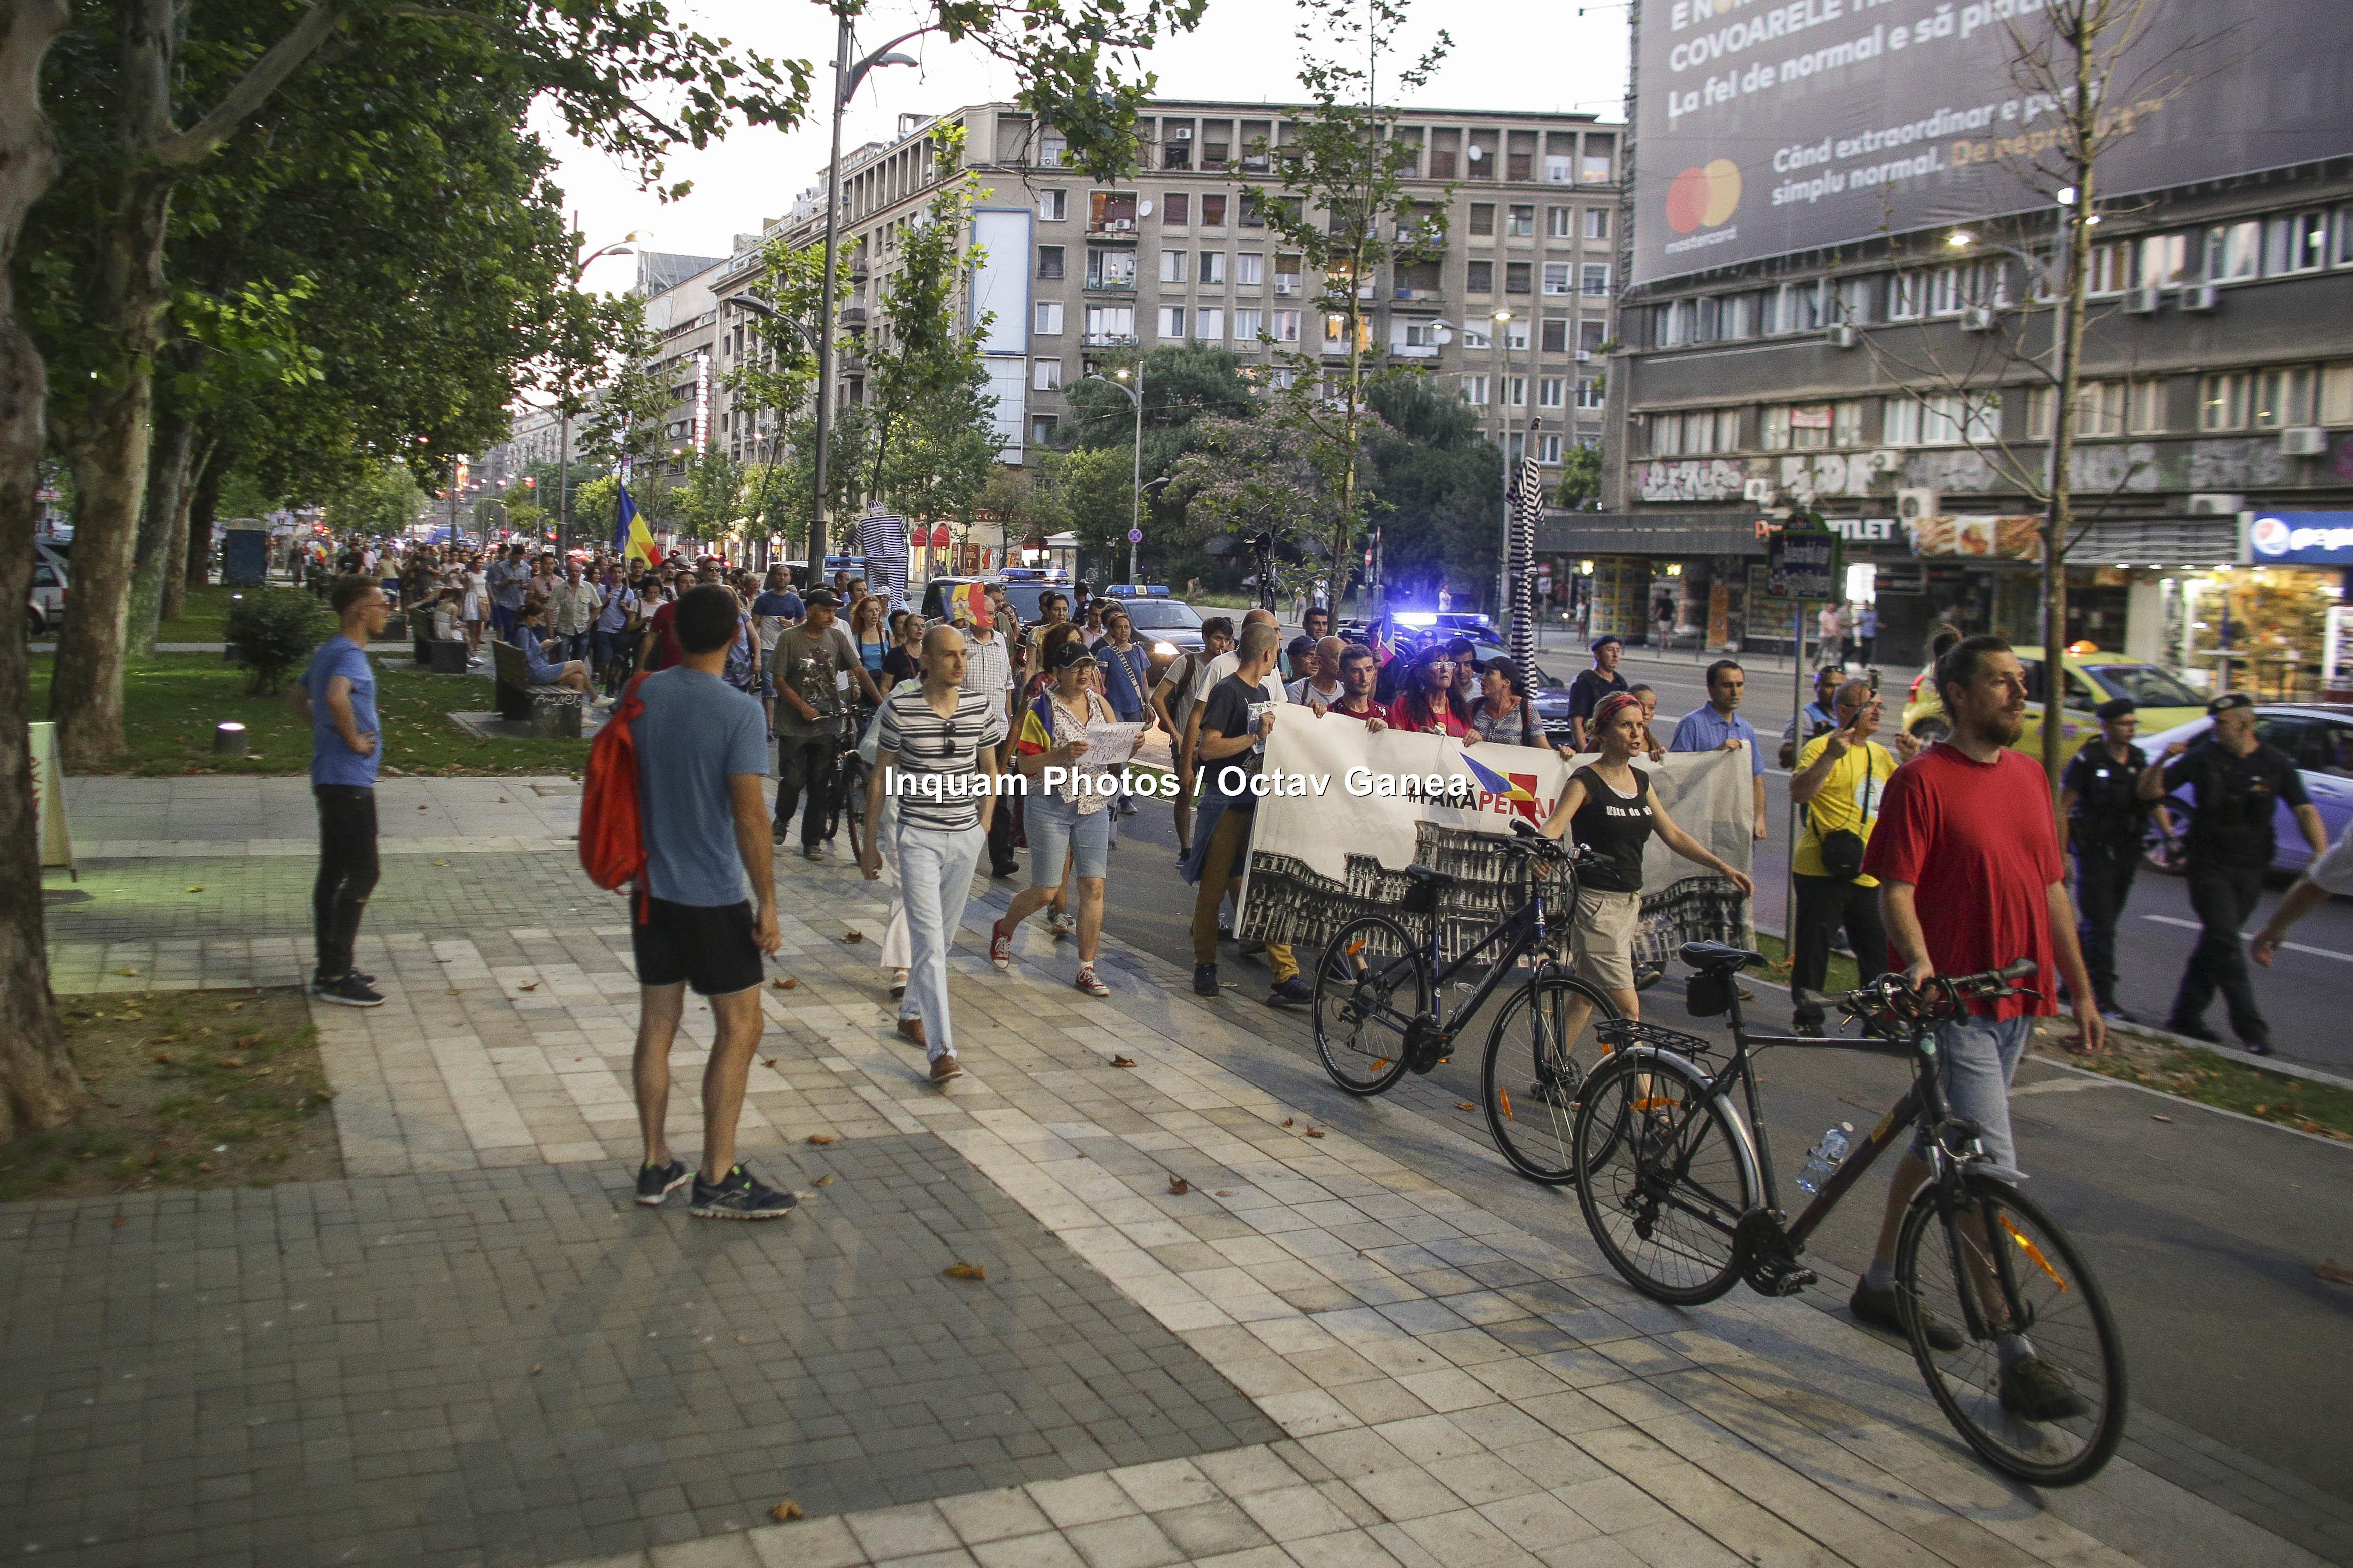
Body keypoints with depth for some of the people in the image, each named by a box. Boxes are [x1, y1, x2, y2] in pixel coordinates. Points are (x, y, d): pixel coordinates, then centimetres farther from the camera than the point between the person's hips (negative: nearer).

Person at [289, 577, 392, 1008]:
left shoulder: (330, 651, 15)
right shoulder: (350, 654, -16)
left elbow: (297, 699, 27)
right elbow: (337, 697, -37)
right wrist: (354, 740, -23)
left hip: (331, 778, 10)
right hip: (349, 779, -10)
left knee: (333, 871, 13)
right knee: (362, 873, -7)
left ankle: (328, 969, 19)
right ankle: (335, 976, -5)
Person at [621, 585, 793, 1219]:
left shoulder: (643, 696, 1)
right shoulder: (738, 711, -16)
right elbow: (749, 815, -18)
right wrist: (767, 901, -11)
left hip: (652, 887, 6)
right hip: (714, 896, -6)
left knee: (657, 1024, 13)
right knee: (739, 1028, 5)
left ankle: (657, 1166, 22)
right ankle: (717, 1180, 7)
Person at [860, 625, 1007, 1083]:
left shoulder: (982, 707, 2)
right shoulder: (900, 709, -8)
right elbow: (880, 779, -1)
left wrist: (984, 829, 9)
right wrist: (870, 843, 1)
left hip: (966, 838, 4)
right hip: (918, 838, -4)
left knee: (943, 937, 16)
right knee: (929, 942, -10)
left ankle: (911, 1014, 38)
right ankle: (942, 1050, -12)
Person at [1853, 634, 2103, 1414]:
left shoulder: (2029, 774, 12)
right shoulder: (1923, 779, -10)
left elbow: (2051, 889, 16)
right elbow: (1896, 889, -14)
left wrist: (2081, 991, 15)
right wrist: (1919, 962, -31)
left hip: (2017, 998, 8)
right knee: (1993, 1170, -8)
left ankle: (1880, 1284, 33)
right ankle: (2017, 1357, -2)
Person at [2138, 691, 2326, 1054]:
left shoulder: (2276, 763, 1)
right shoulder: (2201, 758, -2)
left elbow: (2305, 810, -6)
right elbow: (2149, 791, -1)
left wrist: (2322, 851, -23)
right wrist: (2163, 760, -20)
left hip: (2251, 869, 2)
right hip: (2209, 864, -2)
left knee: (2217, 942, 8)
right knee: (2224, 943, -10)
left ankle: (2186, 1016, 18)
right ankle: (2251, 1029, -9)